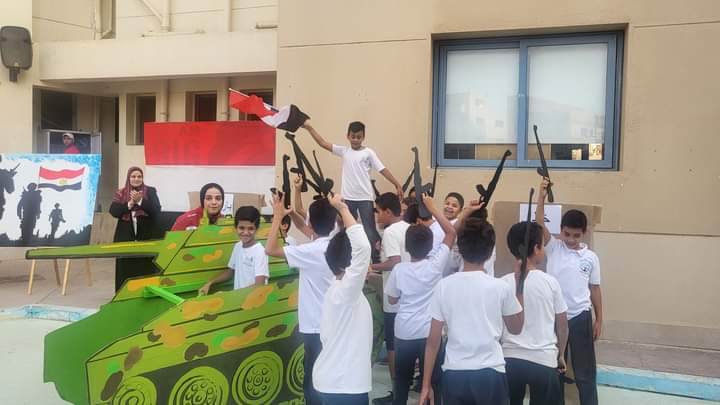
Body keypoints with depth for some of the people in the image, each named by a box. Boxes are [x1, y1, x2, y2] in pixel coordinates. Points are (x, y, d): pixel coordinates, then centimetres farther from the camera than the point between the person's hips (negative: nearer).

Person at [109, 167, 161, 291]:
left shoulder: (150, 192, 5)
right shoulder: (120, 193, 9)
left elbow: (157, 210, -7)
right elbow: (113, 211, -4)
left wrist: (140, 201, -17)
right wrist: (130, 203, -16)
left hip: (146, 237, -1)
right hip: (125, 237, 1)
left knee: (145, 270, -3)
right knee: (125, 270, 1)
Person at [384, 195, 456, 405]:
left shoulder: (399, 270, -8)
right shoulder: (436, 264, -10)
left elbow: (392, 299, 6)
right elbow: (451, 232, -1)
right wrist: (432, 207, 1)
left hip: (404, 334, 1)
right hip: (431, 333, -1)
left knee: (401, 382, 16)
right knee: (433, 383, 9)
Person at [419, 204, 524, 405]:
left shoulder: (444, 286, -3)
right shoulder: (500, 287, -5)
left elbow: (433, 340, -1)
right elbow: (516, 328, 12)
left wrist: (426, 384, 7)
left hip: (454, 374, 1)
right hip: (490, 374, -1)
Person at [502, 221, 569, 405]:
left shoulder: (503, 283, -2)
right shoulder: (550, 282, -4)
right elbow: (562, 325, 5)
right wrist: (561, 355, 20)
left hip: (510, 359, 1)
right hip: (544, 361, -1)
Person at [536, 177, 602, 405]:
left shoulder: (590, 257, 1)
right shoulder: (553, 248, -1)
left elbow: (595, 289, 7)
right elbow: (539, 224, -16)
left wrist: (599, 320, 8)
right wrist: (542, 196, -27)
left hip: (580, 317, 0)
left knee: (584, 370, 7)